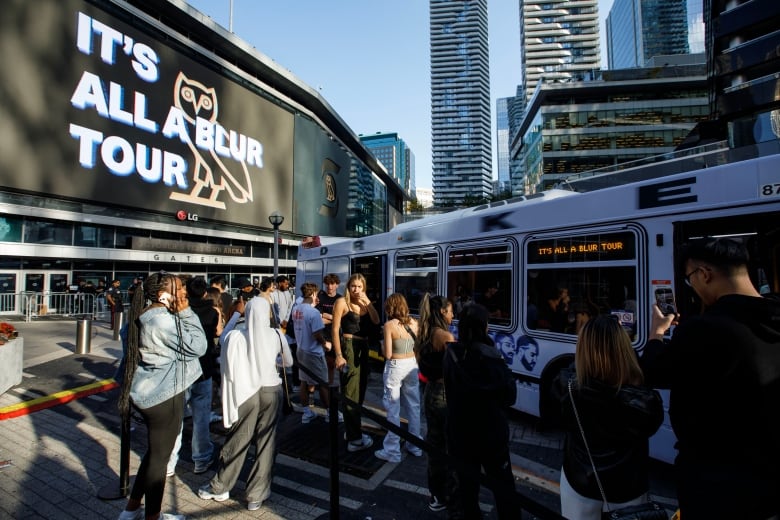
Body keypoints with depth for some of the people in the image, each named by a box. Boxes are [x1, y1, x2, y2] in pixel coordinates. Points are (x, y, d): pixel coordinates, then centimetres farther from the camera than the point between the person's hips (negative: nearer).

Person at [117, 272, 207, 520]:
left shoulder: (145, 317, 7)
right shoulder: (164, 320, -24)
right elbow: (197, 346, -23)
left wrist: (180, 314, 8)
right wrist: (186, 313, -19)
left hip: (151, 392, 10)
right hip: (164, 395, -10)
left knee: (155, 451, 23)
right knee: (159, 456, 7)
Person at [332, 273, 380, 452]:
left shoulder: (364, 303, 11)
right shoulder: (342, 302, -7)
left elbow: (376, 321, -3)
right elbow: (335, 329, -12)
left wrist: (367, 301, -11)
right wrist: (338, 355, -19)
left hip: (363, 348, 7)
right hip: (349, 347, -7)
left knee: (360, 392, 16)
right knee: (351, 394, -2)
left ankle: (352, 431, 31)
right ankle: (354, 439, 5)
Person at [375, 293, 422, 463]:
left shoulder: (389, 325, -13)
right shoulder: (414, 322, 2)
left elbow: (388, 354, -14)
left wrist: (382, 344, 4)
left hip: (395, 367, -5)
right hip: (412, 365, 6)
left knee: (393, 409, 5)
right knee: (413, 406, 15)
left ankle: (392, 451, 13)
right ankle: (415, 446, 28)